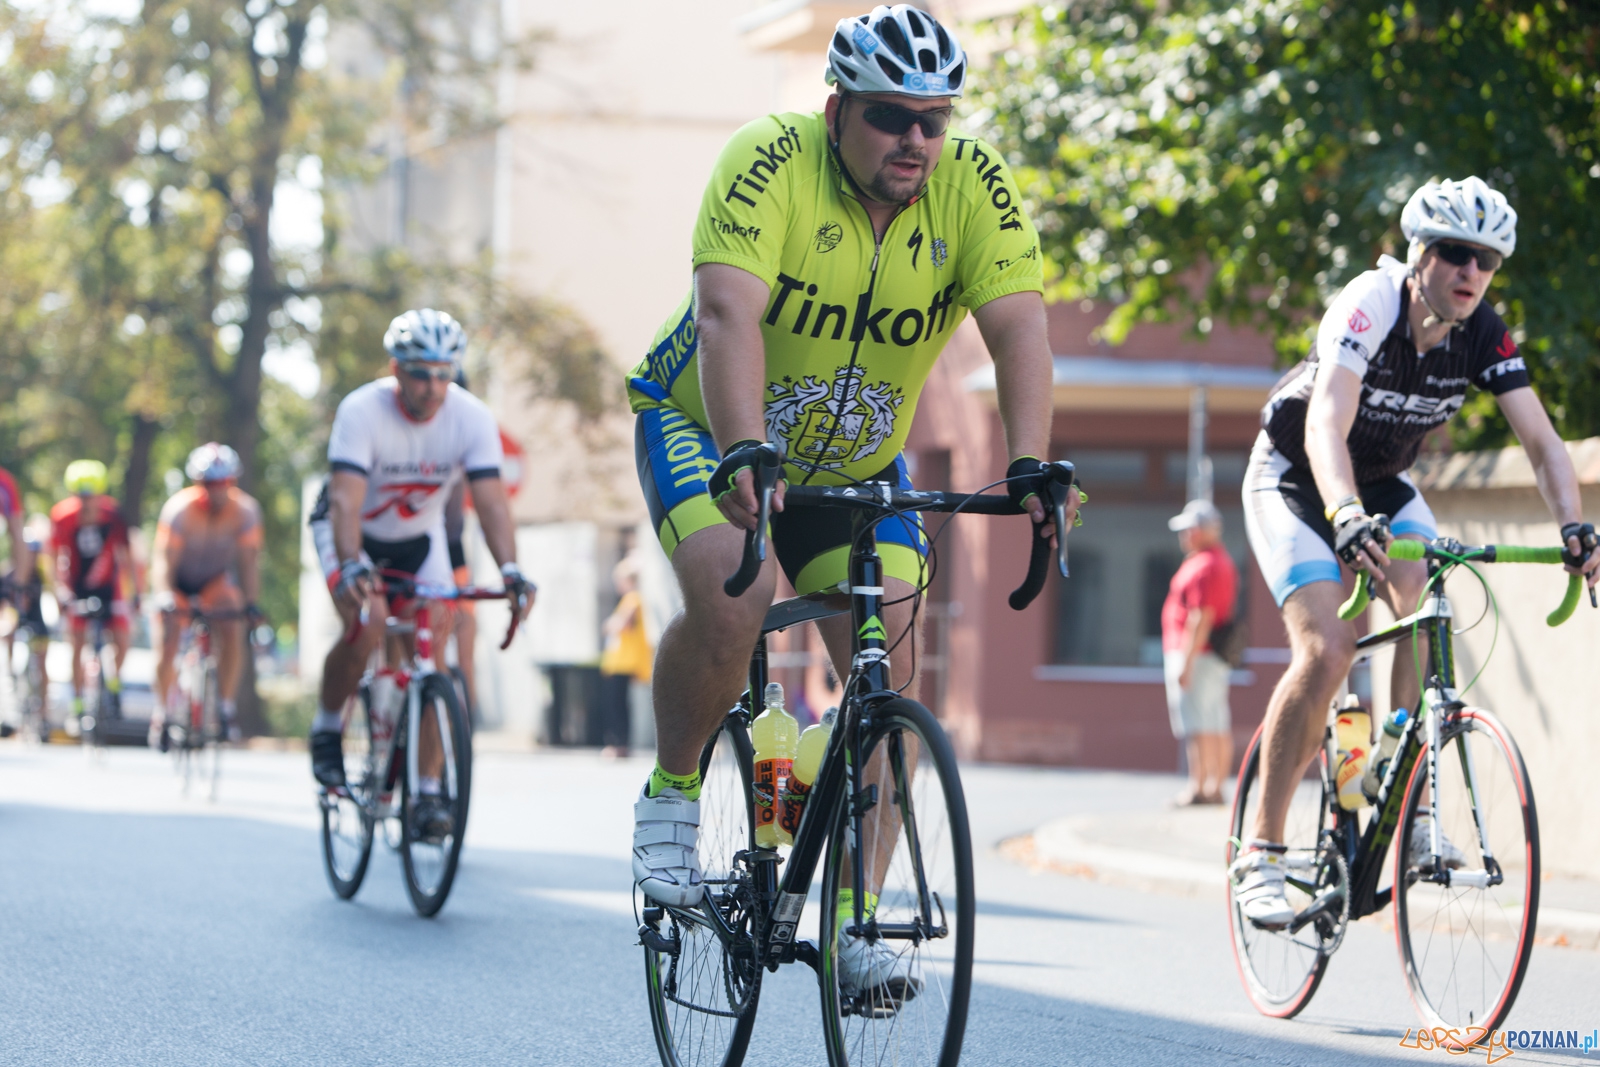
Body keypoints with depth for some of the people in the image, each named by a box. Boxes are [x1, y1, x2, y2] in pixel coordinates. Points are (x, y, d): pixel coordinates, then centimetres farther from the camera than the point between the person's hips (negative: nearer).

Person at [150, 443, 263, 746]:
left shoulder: (245, 510, -23)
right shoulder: (179, 509, -29)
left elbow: (248, 559, -22)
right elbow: (166, 560, -30)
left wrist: (251, 602, -32)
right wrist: (165, 597, -43)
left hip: (217, 579, 1)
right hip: (181, 581, -1)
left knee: (233, 631, -23)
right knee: (167, 641, -14)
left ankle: (226, 705, -9)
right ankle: (161, 712, 6)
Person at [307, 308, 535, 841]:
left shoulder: (472, 418, -21)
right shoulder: (361, 411, -29)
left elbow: (490, 498, -28)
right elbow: (346, 500, -39)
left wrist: (511, 570, -44)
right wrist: (353, 566, -56)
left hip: (419, 538, 3)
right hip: (354, 533, -3)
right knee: (366, 621, -31)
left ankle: (428, 794, -5)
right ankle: (327, 727, -5)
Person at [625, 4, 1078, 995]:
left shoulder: (975, 184, -18)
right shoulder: (772, 160, -27)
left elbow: (1019, 325, -28)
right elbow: (728, 313, -39)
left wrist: (1030, 466, -44)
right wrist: (744, 454, -54)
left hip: (856, 461, 4)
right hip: (702, 426, -3)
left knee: (889, 661, -12)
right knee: (732, 596, -30)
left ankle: (859, 917, -1)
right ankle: (671, 794, -4)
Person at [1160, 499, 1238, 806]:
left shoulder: (1203, 566, -15)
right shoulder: (1225, 562, 17)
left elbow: (1201, 617, -21)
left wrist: (1186, 662, -22)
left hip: (1195, 653, -11)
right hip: (1218, 658, 11)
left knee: (1197, 726, -11)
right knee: (1218, 727, 10)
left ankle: (1198, 788, -13)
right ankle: (1216, 788, 12)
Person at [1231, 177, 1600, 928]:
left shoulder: (1483, 336, -16)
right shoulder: (1368, 308, -32)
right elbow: (1327, 426, -45)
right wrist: (1348, 519, -62)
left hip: (1383, 485, 5)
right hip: (1294, 481, -5)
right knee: (1326, 649, -21)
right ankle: (1260, 853, -13)